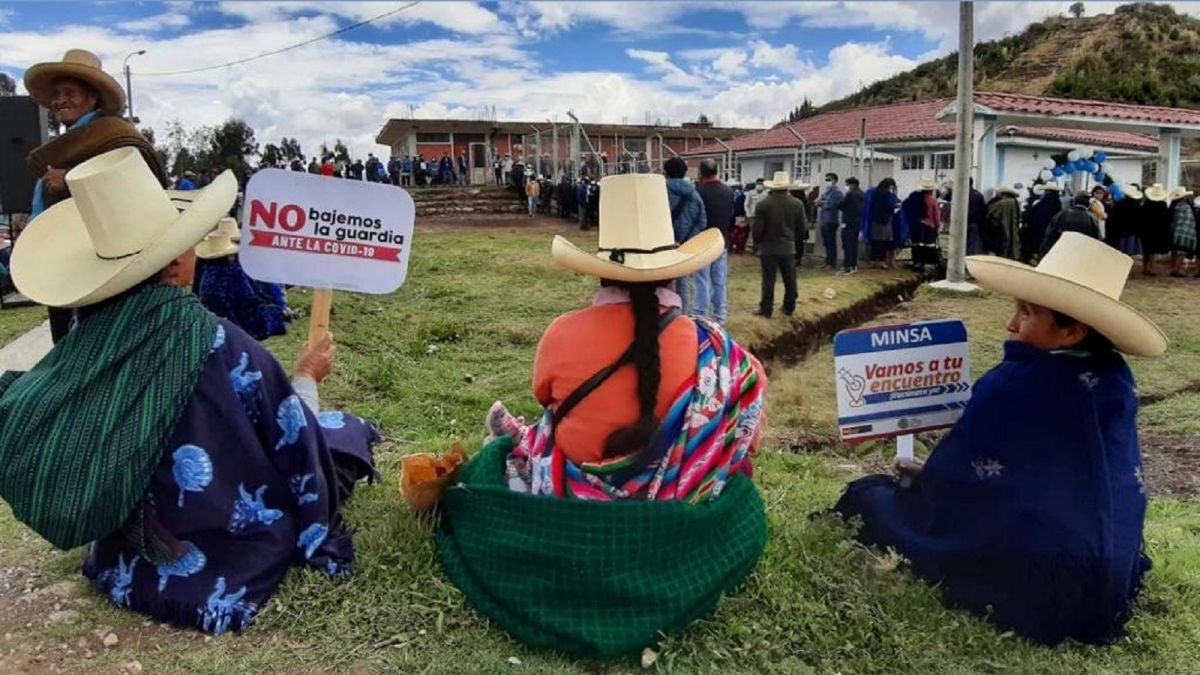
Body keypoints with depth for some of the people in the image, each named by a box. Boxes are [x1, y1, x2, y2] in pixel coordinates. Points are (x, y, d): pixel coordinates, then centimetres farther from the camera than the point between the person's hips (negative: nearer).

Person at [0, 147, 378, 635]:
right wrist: (307, 377, 6)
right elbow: (291, 440, -14)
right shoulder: (219, 346, -30)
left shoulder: (85, 339, -13)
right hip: (219, 565, -6)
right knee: (347, 431, 14)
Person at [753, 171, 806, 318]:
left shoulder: (763, 204, -13)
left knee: (768, 280, 1)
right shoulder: (797, 204, -2)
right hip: (788, 247, 3)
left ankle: (766, 309, 4)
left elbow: (757, 229, -11)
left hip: (768, 248, -3)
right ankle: (789, 307, 22)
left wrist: (758, 241, 8)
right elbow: (803, 228, 1)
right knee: (790, 280, 14)